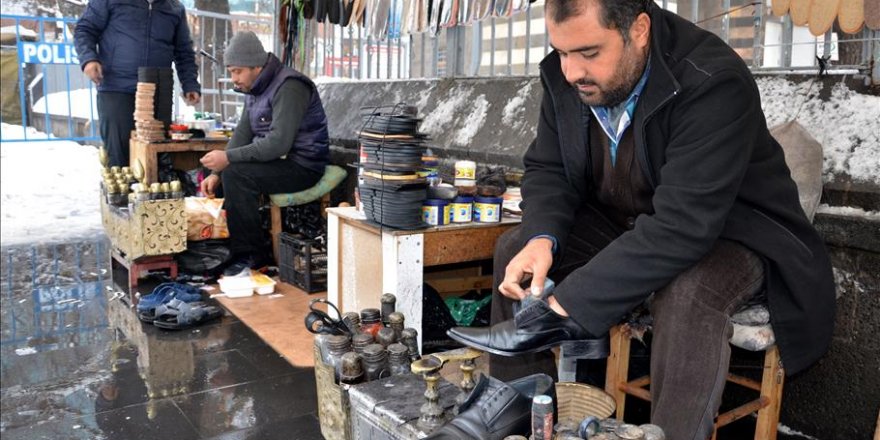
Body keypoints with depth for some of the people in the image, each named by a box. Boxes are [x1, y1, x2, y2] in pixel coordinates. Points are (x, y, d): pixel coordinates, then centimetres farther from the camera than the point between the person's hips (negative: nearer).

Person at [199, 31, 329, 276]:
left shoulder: (289, 87, -19)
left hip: (302, 167, -10)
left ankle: (252, 255, -15)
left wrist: (228, 158, -28)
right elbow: (242, 135, 9)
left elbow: (279, 143, -28)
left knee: (236, 174, -27)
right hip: (276, 161, 10)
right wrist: (216, 173, -4)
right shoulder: (255, 89, 11)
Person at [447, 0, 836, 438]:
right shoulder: (564, 73, -11)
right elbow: (546, 168, -1)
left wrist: (564, 306, -40)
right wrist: (542, 238, -24)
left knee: (689, 294, -36)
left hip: (727, 231, -5)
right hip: (626, 222, 6)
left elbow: (682, 225, -37)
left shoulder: (713, 83, -30)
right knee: (513, 247, -6)